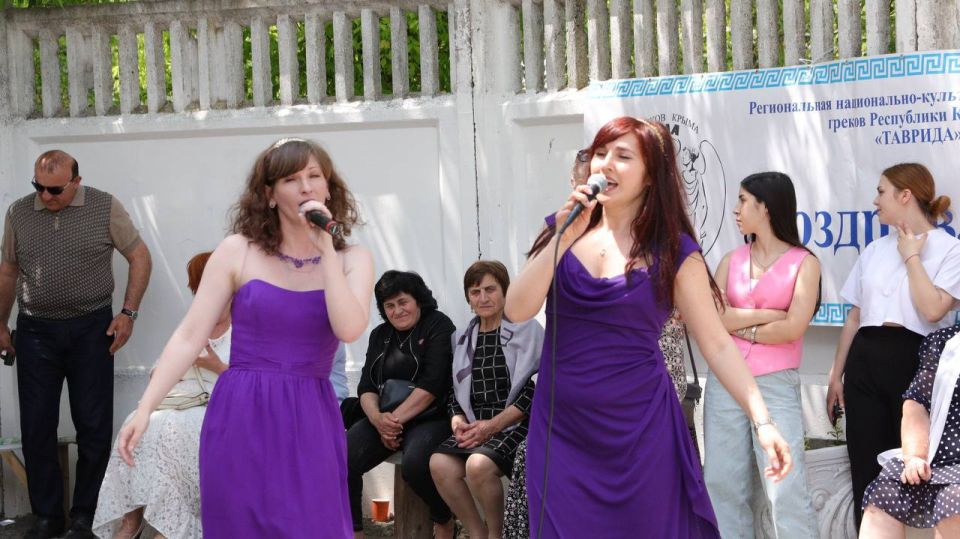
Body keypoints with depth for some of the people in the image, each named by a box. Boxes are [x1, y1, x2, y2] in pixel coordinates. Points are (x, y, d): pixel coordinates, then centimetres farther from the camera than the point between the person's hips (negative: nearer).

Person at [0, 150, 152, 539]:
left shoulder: (105, 209, -4)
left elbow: (140, 257, 2)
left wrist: (128, 313, -5)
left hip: (90, 330, -2)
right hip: (35, 331, 2)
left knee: (94, 427, 1)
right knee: (36, 427, 3)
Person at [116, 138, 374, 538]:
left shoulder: (352, 260, 5)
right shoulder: (237, 252, 1)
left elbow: (349, 329, -13)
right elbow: (189, 337, -1)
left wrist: (325, 250, -13)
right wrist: (145, 408, -9)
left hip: (310, 424, 1)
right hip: (241, 420, -1)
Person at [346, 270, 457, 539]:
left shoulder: (438, 326, 0)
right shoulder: (380, 335, 19)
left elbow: (433, 384, -11)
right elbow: (366, 386, 10)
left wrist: (396, 419, -16)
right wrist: (378, 419, -12)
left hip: (429, 418, -5)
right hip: (384, 418, 6)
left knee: (415, 464, -36)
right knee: (342, 460, -22)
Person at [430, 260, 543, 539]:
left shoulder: (527, 330, -2)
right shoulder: (463, 338, 16)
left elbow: (537, 389, -9)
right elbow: (457, 392, 19)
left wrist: (493, 425, -15)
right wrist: (458, 421, -4)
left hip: (516, 424, -5)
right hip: (475, 425, 5)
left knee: (478, 464, -32)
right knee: (440, 463, -24)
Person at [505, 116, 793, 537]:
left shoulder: (674, 251, -3)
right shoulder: (563, 230, 4)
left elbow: (717, 344, -3)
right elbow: (516, 311, -6)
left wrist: (762, 420, -12)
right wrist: (563, 238, -15)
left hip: (638, 429, -2)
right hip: (559, 427, 2)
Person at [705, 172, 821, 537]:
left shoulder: (803, 263, 0)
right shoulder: (731, 260, 12)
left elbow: (792, 329, -12)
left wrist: (740, 327, -2)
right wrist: (768, 315, -7)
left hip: (775, 384, -4)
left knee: (786, 488, -10)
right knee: (722, 483, 5)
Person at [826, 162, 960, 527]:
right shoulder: (875, 250, 14)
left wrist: (912, 256, -8)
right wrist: (836, 375, 12)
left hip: (915, 361, -5)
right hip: (866, 360, 5)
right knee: (866, 471, 5)